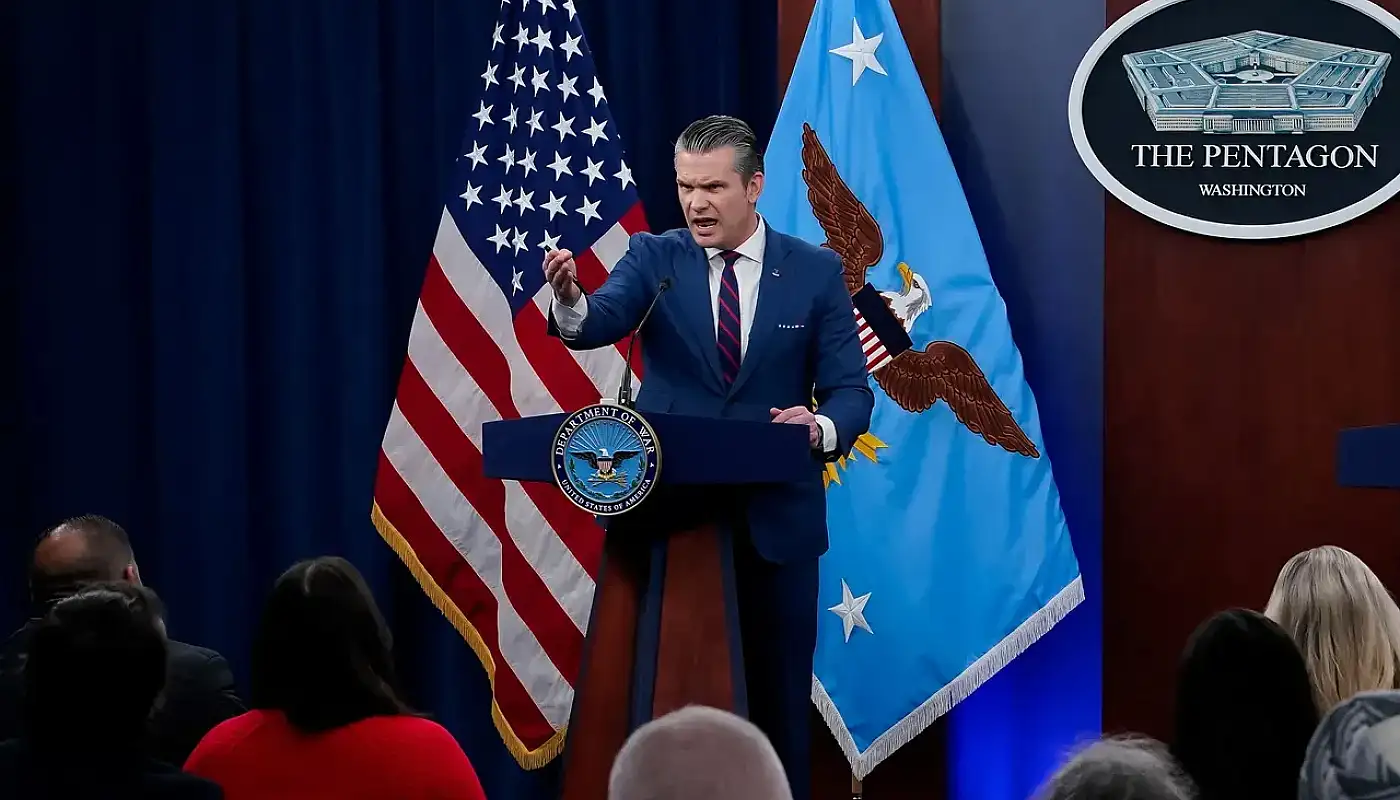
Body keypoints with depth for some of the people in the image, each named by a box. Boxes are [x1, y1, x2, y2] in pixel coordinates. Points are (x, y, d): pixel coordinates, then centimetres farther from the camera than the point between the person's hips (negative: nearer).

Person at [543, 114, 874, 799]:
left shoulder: (815, 273, 2)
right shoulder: (654, 259, 2)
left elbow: (850, 390, -1)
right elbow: (602, 322, -18)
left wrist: (823, 427, -23)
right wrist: (571, 301, -41)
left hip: (775, 518, 0)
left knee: (777, 700, 7)